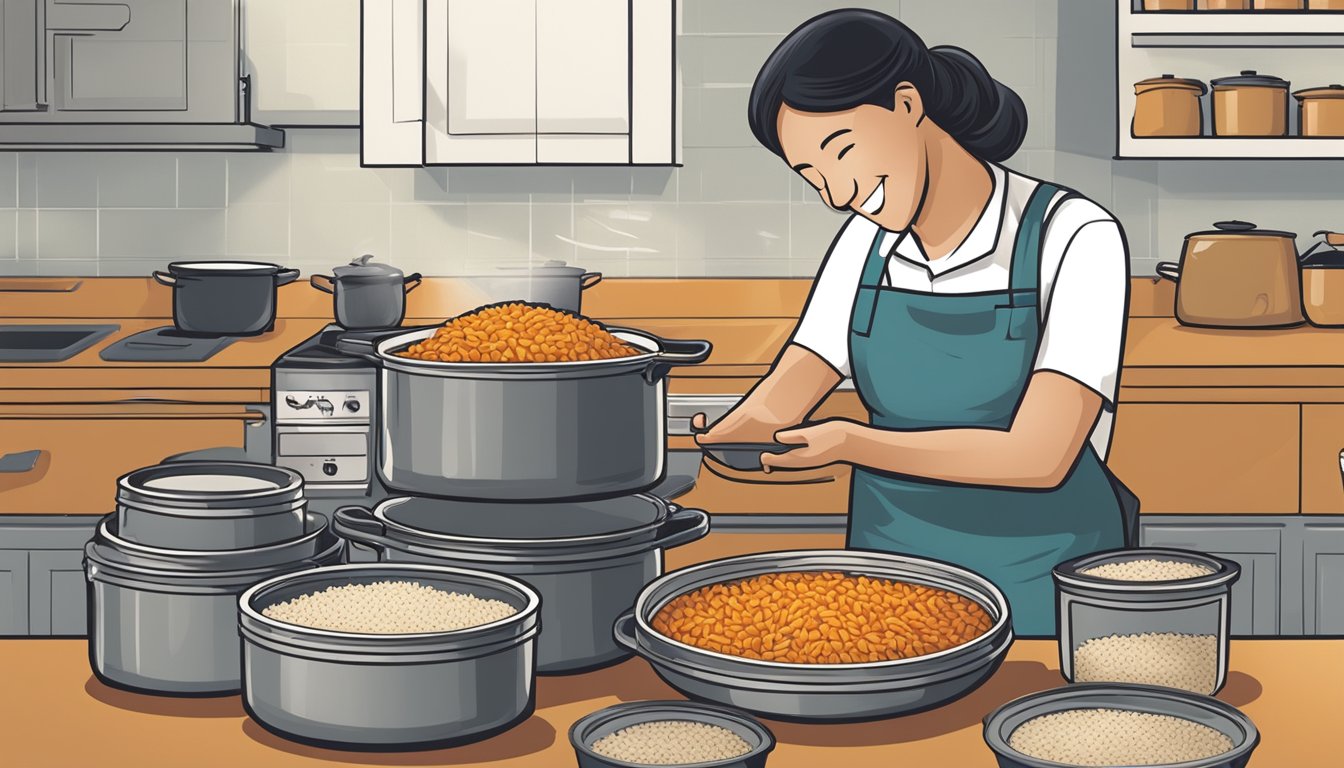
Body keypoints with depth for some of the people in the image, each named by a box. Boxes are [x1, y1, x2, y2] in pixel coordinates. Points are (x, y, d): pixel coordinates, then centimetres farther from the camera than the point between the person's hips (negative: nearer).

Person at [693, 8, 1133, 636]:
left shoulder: (1074, 240, -11)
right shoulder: (865, 244, 5)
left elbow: (1039, 455, -20)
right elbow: (774, 408, -3)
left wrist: (853, 443, -31)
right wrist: (712, 442, -25)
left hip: (1040, 599, -4)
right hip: (892, 579, 4)